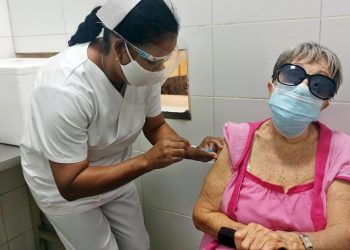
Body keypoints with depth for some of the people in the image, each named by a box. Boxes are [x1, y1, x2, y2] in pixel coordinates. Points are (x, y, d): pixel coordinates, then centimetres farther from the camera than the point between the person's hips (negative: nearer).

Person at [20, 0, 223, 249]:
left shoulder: (144, 69, -20)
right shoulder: (64, 89, -37)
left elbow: (155, 126, -4)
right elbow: (71, 185, -32)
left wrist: (191, 150, -22)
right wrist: (147, 161, -39)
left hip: (114, 173, 5)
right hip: (62, 184, -5)